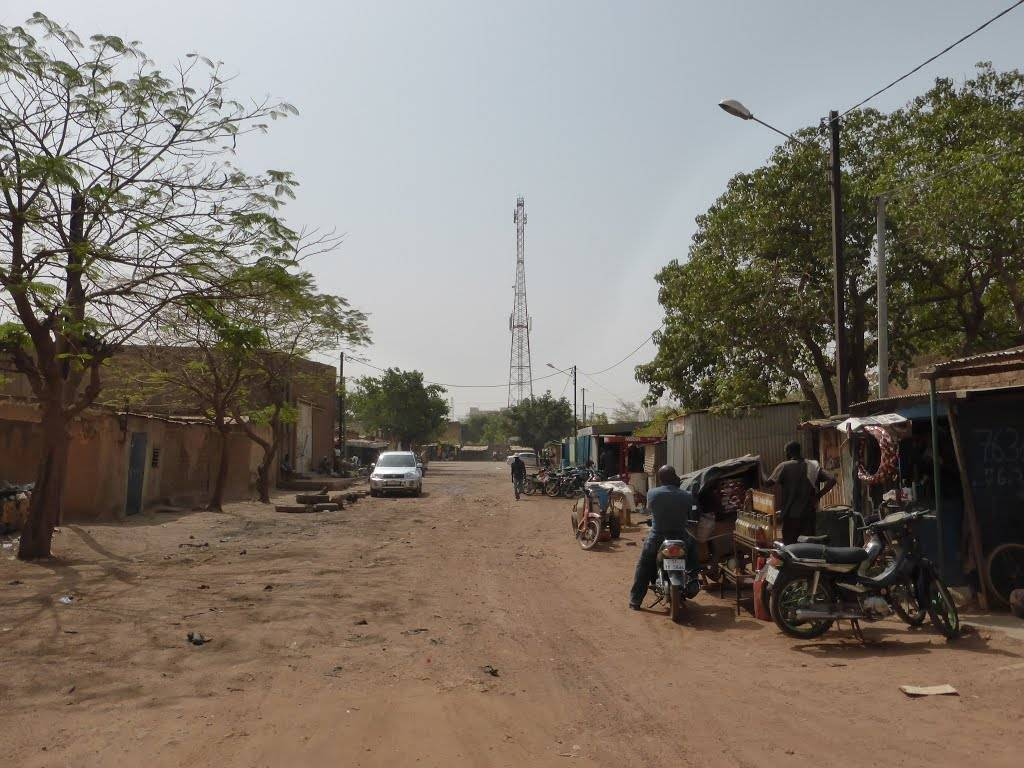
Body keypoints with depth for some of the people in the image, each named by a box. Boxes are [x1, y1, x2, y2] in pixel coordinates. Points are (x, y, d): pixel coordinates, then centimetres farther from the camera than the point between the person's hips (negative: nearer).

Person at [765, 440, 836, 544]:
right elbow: (832, 480, -4)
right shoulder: (813, 466, 4)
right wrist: (818, 495, 1)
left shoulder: (784, 467, -7)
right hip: (809, 513, 3)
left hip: (790, 514, -3)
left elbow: (769, 482, -11)